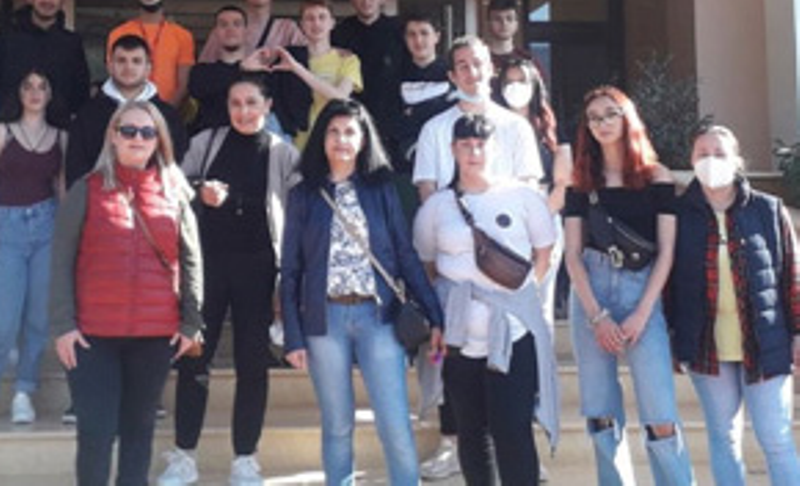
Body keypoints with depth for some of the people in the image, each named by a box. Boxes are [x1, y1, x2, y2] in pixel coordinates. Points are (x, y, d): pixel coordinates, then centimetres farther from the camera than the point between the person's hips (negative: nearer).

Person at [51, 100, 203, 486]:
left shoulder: (174, 192, 8)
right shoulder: (87, 190, 2)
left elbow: (190, 261, 7)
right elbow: (62, 260, -1)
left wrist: (191, 322, 1)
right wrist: (63, 324, -8)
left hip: (156, 333, 2)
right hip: (93, 333, -2)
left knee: (139, 429, 11)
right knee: (96, 432, -4)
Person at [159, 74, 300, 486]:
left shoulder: (283, 153, 5)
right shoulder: (205, 142, 6)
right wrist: (200, 193, -14)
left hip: (257, 265, 0)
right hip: (207, 260, 1)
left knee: (253, 363, 3)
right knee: (193, 357, 1)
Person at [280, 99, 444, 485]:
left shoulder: (381, 189, 7)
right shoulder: (304, 195, 7)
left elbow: (406, 256, 5)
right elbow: (290, 270, 6)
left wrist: (434, 317, -3)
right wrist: (293, 336, 0)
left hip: (376, 315, 0)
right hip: (325, 318, 1)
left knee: (396, 426, -7)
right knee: (338, 426, 7)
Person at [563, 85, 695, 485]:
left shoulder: (657, 178, 3)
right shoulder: (581, 183, 8)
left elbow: (666, 252, -1)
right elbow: (573, 256, 3)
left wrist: (641, 313, -10)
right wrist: (597, 315, -8)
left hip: (642, 292, -2)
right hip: (590, 293, 3)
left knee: (660, 420, -10)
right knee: (601, 417, 5)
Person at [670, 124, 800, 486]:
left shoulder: (769, 210, 0)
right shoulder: (681, 214, 2)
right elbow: (670, 278, 7)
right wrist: (674, 338, 6)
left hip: (764, 344, -1)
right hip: (707, 347, 1)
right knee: (723, 438, 10)